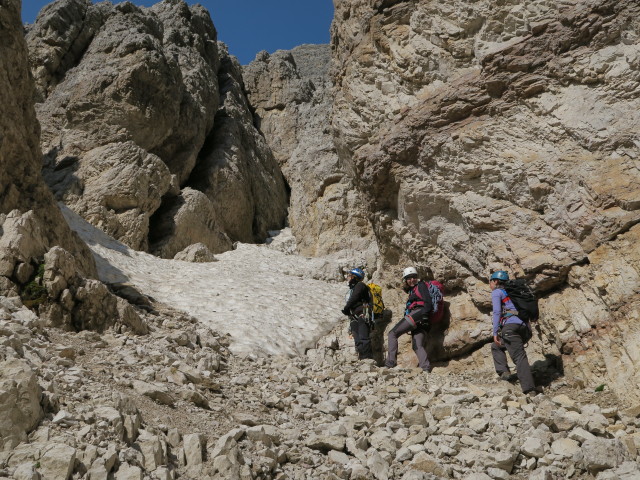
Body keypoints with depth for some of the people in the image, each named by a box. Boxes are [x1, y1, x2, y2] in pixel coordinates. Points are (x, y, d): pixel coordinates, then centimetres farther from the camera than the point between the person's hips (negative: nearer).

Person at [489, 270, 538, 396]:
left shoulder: (496, 292, 7)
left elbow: (497, 312, -7)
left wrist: (495, 332, -10)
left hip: (511, 326, -8)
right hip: (525, 328, 8)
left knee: (519, 357, -10)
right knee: (496, 346, 21)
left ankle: (529, 389, -17)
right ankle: (504, 371, 5)